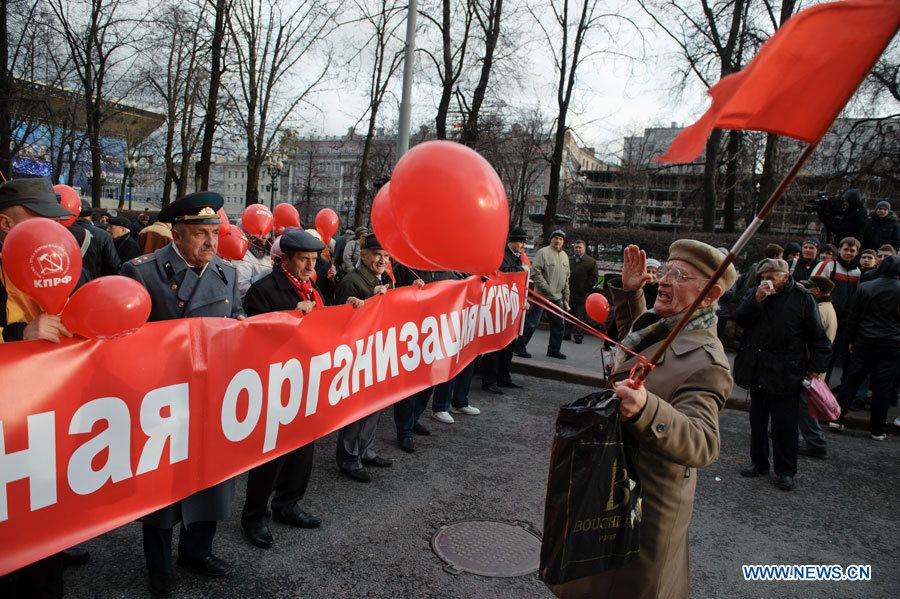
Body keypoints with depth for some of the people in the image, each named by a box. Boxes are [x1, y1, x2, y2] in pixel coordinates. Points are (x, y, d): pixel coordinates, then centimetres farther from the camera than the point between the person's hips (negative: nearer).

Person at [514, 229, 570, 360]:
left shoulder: (564, 256, 14)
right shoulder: (543, 252, -10)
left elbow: (566, 279, 20)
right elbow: (535, 273, -16)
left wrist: (566, 298, 17)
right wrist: (548, 289, -16)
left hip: (557, 298, 8)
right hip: (542, 296, -7)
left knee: (559, 325, 12)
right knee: (531, 323, -4)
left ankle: (554, 349, 25)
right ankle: (519, 347, 6)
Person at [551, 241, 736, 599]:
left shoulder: (706, 362, -28)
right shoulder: (658, 326, 0)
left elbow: (703, 445, -39)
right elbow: (634, 338, 25)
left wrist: (646, 408, -56)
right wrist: (629, 291, 10)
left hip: (644, 501, -9)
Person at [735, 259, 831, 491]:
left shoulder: (802, 298, -4)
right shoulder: (754, 294, 6)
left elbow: (817, 337, -1)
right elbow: (740, 319, -7)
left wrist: (815, 367, -5)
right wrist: (757, 299, -18)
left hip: (786, 374, -4)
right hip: (757, 372, 4)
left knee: (785, 426, 2)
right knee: (757, 421, 15)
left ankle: (785, 470, 15)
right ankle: (758, 462, 29)